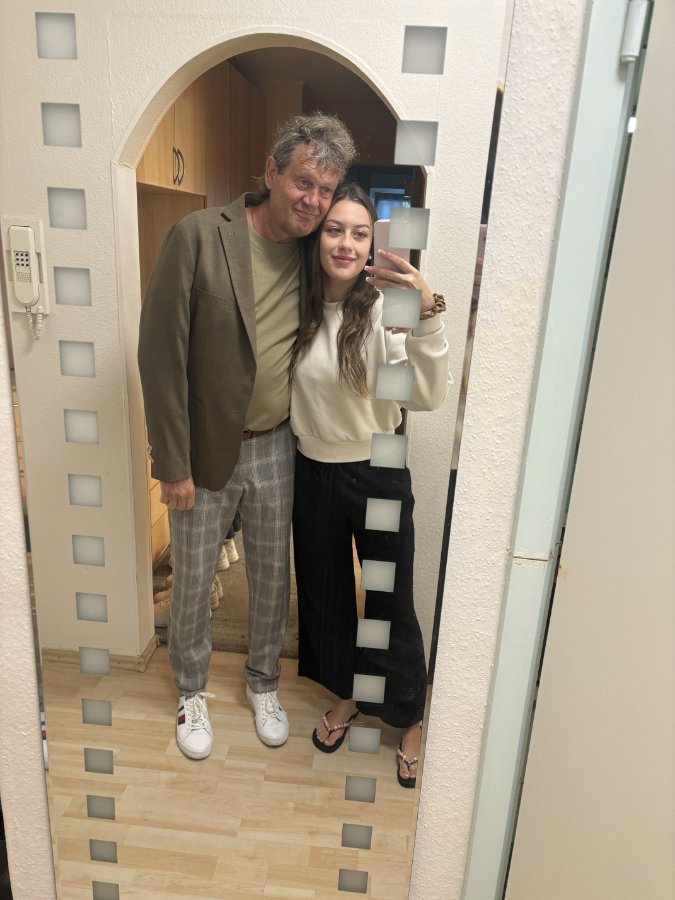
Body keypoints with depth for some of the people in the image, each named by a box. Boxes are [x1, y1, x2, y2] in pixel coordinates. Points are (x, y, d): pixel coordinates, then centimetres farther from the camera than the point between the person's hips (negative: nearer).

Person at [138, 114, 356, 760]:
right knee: (192, 581, 15)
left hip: (276, 448, 4)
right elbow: (160, 352, -15)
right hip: (205, 449, -3)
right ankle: (191, 691, 42)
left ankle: (263, 681, 45)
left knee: (273, 577, 18)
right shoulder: (197, 236, -15)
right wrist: (174, 463, -14)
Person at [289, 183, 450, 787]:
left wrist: (426, 313, -39)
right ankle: (345, 696, 46)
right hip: (313, 473, 4)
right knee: (324, 592, 19)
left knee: (391, 603, 10)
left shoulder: (385, 309, -15)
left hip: (378, 477, -4)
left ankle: (410, 719, 36)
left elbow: (429, 396, -28)